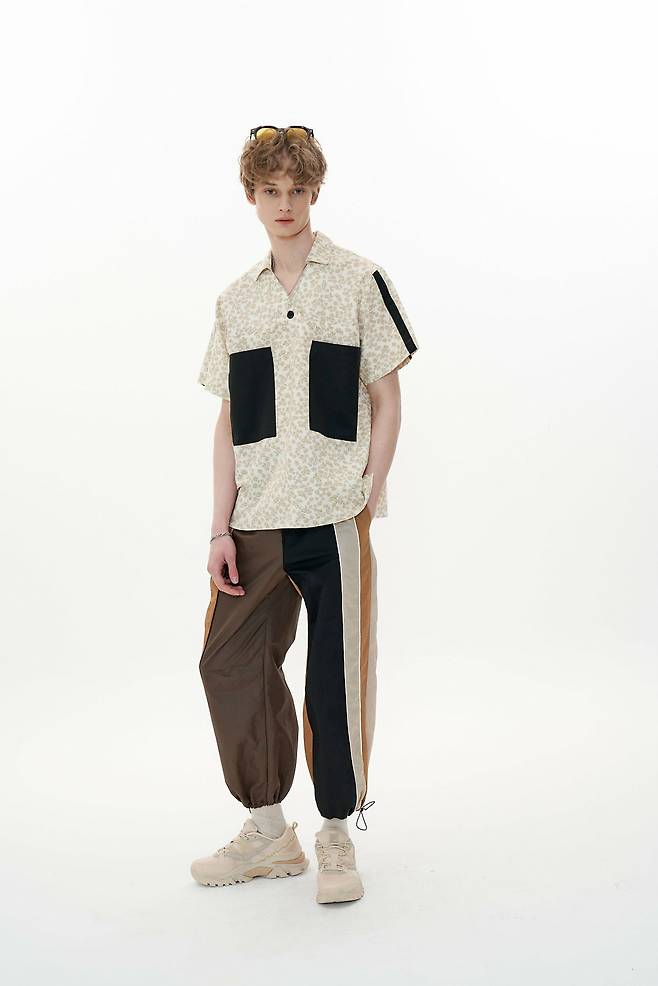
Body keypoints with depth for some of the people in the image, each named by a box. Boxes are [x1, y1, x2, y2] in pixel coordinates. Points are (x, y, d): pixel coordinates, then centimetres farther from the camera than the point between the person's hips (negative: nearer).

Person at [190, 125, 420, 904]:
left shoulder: (358, 281, 3)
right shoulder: (236, 301, 13)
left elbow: (386, 402, 2)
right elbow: (229, 422, 10)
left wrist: (369, 497, -7)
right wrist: (220, 527, 4)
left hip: (334, 517, -4)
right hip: (256, 519, 4)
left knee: (336, 676, 0)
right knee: (229, 662, 3)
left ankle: (337, 834, 18)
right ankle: (267, 832, 20)